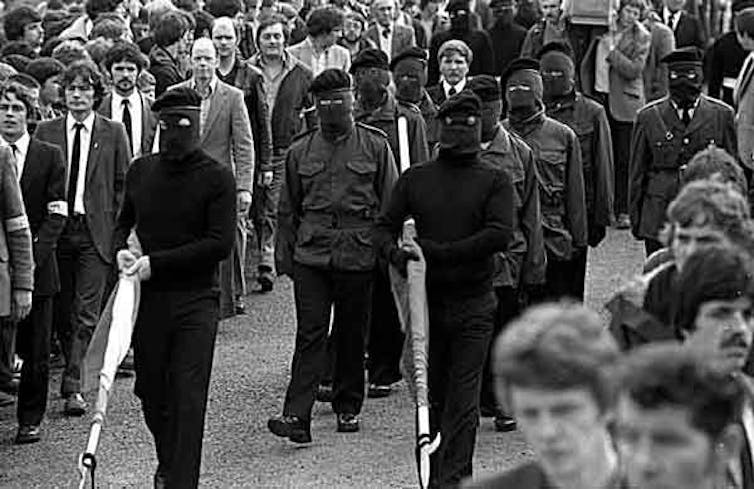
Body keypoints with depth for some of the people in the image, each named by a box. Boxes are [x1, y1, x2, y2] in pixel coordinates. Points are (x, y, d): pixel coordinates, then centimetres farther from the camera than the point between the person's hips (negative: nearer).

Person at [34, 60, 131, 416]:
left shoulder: (113, 133, 3)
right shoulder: (46, 132, 7)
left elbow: (123, 185, 5)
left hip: (96, 231, -2)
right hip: (56, 230, 2)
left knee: (86, 314, -7)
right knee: (62, 312, 9)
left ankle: (74, 387, -8)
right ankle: (75, 370, 27)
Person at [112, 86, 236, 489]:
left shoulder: (217, 178, -7)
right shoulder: (141, 171, 8)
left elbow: (220, 243, -14)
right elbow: (124, 222, 22)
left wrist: (157, 262, -16)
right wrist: (121, 250, -1)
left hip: (195, 301, -4)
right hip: (148, 300, 4)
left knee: (189, 398, -9)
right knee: (151, 392, 14)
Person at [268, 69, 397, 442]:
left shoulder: (375, 145, 3)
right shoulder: (300, 151, 8)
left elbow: (390, 203, 6)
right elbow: (288, 210, 14)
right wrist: (283, 253, 9)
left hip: (358, 253, 0)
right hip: (311, 253, 0)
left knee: (352, 335, 9)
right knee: (310, 334, -7)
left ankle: (348, 407, 24)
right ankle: (297, 415, -12)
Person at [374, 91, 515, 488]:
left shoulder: (495, 182, 0)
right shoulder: (414, 179, 7)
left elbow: (500, 236, -14)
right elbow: (384, 228, 5)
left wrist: (435, 252, -17)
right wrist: (398, 254, -19)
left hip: (473, 305, -2)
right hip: (427, 301, 2)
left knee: (463, 400, -6)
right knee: (430, 396, 9)